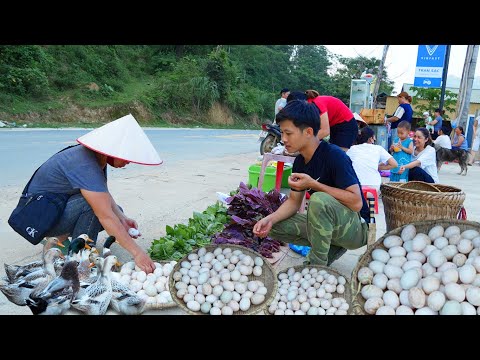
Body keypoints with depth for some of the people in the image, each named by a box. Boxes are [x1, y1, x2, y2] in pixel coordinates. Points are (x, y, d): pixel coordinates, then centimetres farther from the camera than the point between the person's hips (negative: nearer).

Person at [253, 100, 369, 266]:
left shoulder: (334, 155, -23)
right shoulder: (299, 162, 1)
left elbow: (356, 202, -28)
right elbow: (294, 201, 7)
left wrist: (313, 184, -27)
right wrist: (270, 219, -11)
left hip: (357, 229, -8)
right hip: (327, 224, 8)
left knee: (319, 200, -36)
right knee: (274, 226, -2)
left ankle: (317, 265, -16)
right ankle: (332, 247, 5)